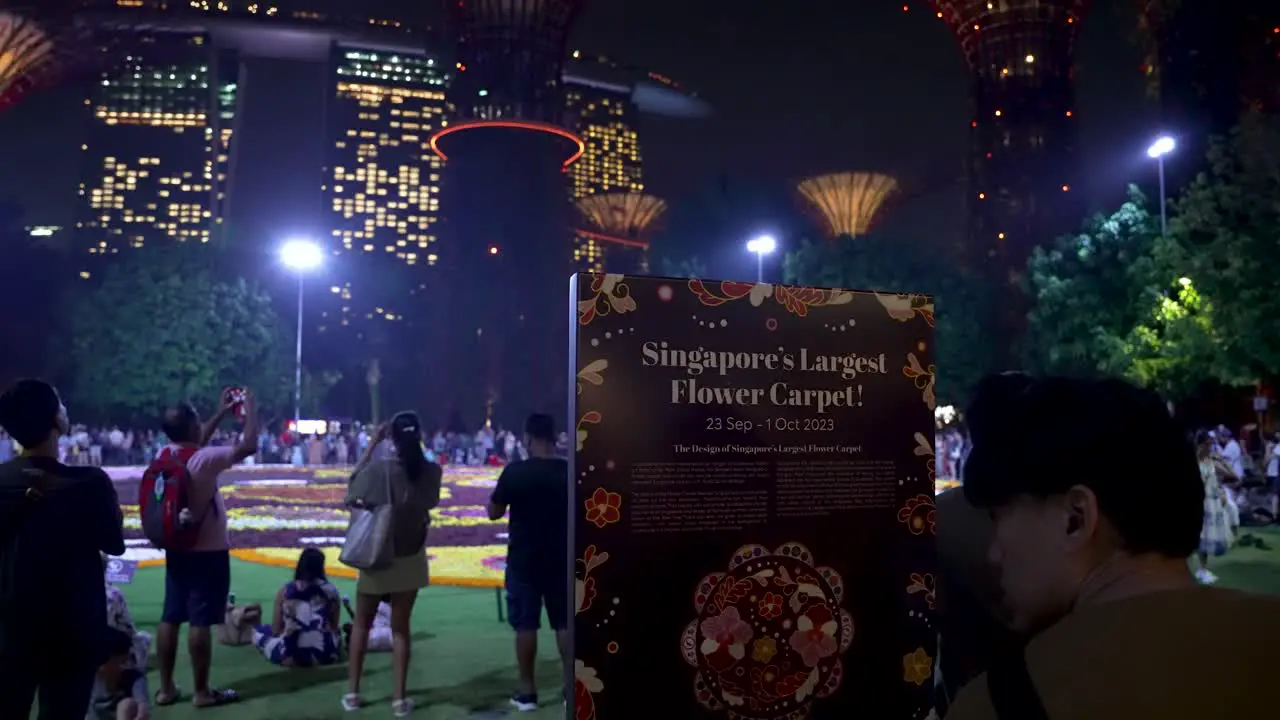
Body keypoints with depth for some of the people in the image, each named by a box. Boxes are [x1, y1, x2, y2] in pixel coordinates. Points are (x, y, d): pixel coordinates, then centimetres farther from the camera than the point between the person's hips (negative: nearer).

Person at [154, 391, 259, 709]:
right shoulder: (203, 460, -22)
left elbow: (194, 444, 22)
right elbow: (249, 445, -22)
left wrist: (222, 413, 21)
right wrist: (250, 407, -9)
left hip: (176, 549, 8)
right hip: (208, 552, -8)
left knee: (170, 618, 11)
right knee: (200, 622, -2)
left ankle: (166, 688, 20)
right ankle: (202, 692, 5)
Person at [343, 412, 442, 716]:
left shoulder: (380, 468, -18)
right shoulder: (432, 471, -10)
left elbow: (352, 494, -1)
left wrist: (372, 443, -3)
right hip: (411, 559, 2)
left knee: (361, 624, 17)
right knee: (400, 627, 12)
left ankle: (352, 692, 23)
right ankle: (399, 697, 13)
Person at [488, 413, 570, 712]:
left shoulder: (515, 471, -13)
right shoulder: (569, 471, -5)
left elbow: (494, 513, -4)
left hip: (524, 558, -2)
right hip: (561, 558, 3)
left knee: (525, 623, 7)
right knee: (564, 623, 11)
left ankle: (527, 691, 13)